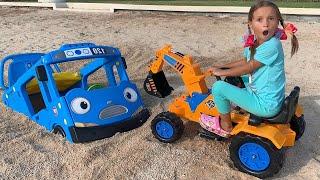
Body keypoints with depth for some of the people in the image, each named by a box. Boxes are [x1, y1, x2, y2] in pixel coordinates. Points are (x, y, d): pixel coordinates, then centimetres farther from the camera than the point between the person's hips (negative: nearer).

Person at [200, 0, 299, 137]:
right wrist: (222, 67, 11)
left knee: (218, 87, -13)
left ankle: (225, 127, 6)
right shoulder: (252, 43, 1)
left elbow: (247, 68, -18)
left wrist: (222, 72, -7)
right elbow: (245, 61, 19)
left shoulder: (272, 45, -24)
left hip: (266, 105, -9)